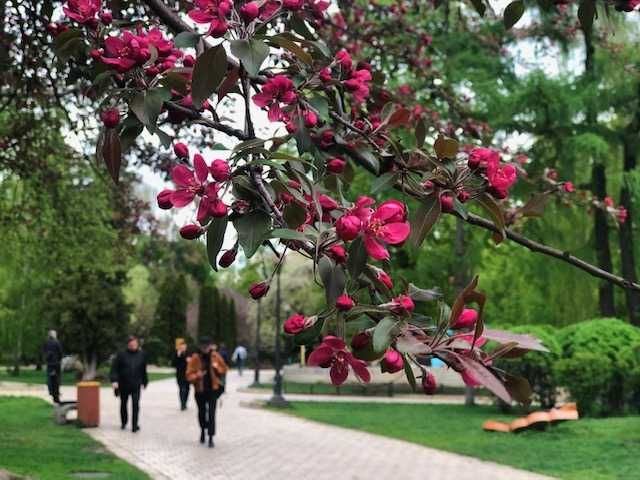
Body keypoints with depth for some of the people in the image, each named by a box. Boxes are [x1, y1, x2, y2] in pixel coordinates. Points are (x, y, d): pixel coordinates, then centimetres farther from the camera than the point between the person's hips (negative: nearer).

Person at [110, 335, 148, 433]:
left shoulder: (141, 355, 5)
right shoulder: (121, 354, -4)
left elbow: (144, 370, 15)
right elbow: (114, 368, -7)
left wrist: (144, 381, 20)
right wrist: (114, 380, -18)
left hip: (136, 385, 0)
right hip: (123, 385, 0)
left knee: (135, 405, -9)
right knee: (123, 404, 15)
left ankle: (135, 426, -6)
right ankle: (124, 422, 34)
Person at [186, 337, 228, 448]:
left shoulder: (215, 356, -3)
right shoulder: (195, 358, -8)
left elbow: (224, 369, 8)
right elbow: (189, 375, -9)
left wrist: (217, 368, -13)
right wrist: (197, 375, -29)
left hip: (213, 389, -1)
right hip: (200, 390, 1)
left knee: (211, 413, -9)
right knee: (201, 412, 15)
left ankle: (211, 438, -7)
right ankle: (203, 430, 43)